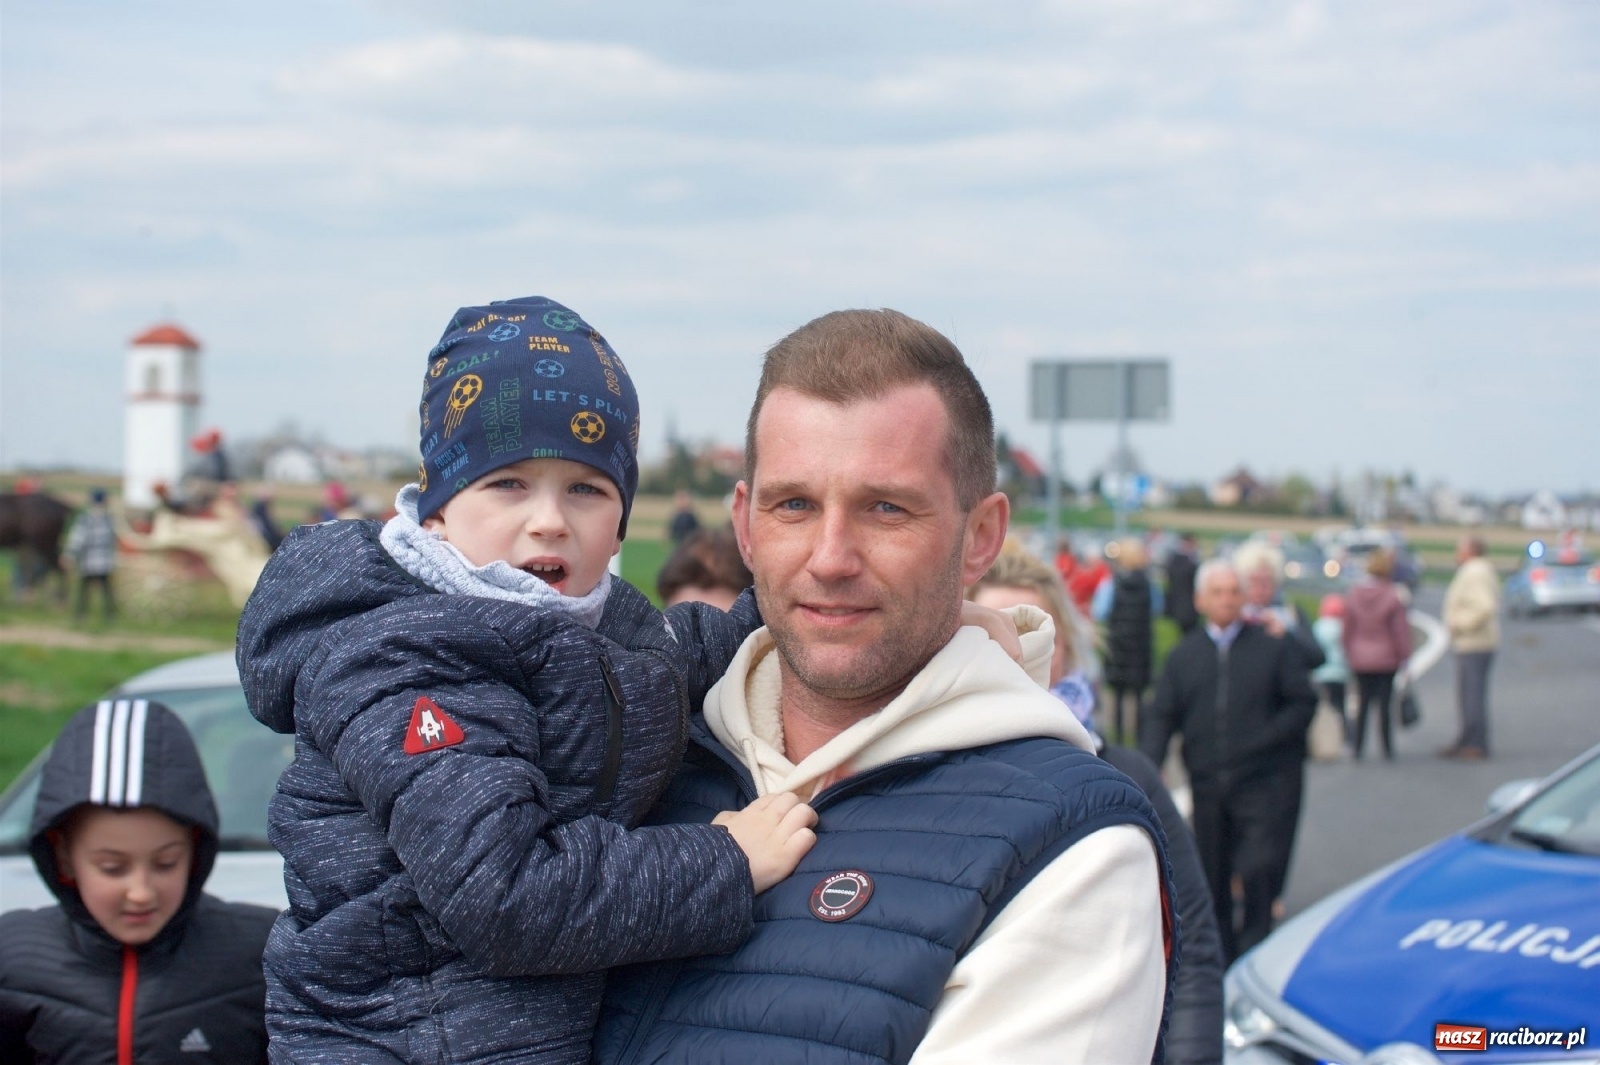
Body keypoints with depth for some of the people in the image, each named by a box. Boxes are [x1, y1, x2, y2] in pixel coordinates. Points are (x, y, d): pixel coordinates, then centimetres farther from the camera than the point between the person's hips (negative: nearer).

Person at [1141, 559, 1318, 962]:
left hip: (1265, 782, -3)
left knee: (1259, 870, -13)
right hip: (1208, 785, 3)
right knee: (1212, 875, 10)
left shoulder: (1273, 647, 3)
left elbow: (1303, 702, 1)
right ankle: (1221, 957, 23)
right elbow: (1160, 717, 5)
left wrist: (1263, 740, -11)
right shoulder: (1184, 655, 10)